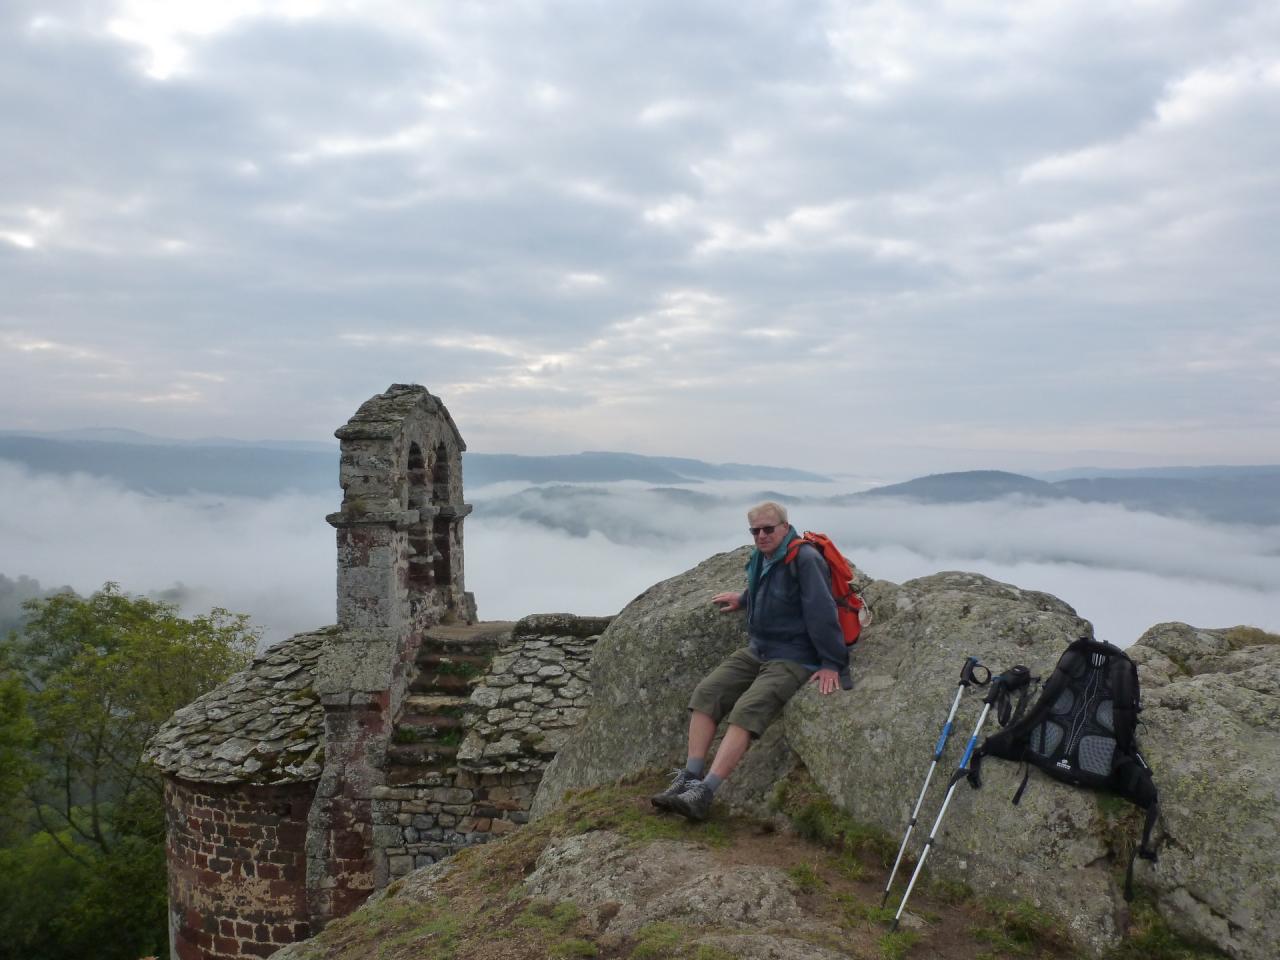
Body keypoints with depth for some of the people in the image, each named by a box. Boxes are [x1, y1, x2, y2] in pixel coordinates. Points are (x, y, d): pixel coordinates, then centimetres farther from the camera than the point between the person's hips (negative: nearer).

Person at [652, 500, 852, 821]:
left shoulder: (805, 559, -16)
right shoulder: (762, 557, 11)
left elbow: (822, 612, -20)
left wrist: (831, 664, -20)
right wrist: (742, 599, 38)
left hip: (793, 659, -9)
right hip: (756, 650, 9)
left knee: (746, 711, -26)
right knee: (706, 693, -8)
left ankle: (704, 793, -30)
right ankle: (690, 778, -9)